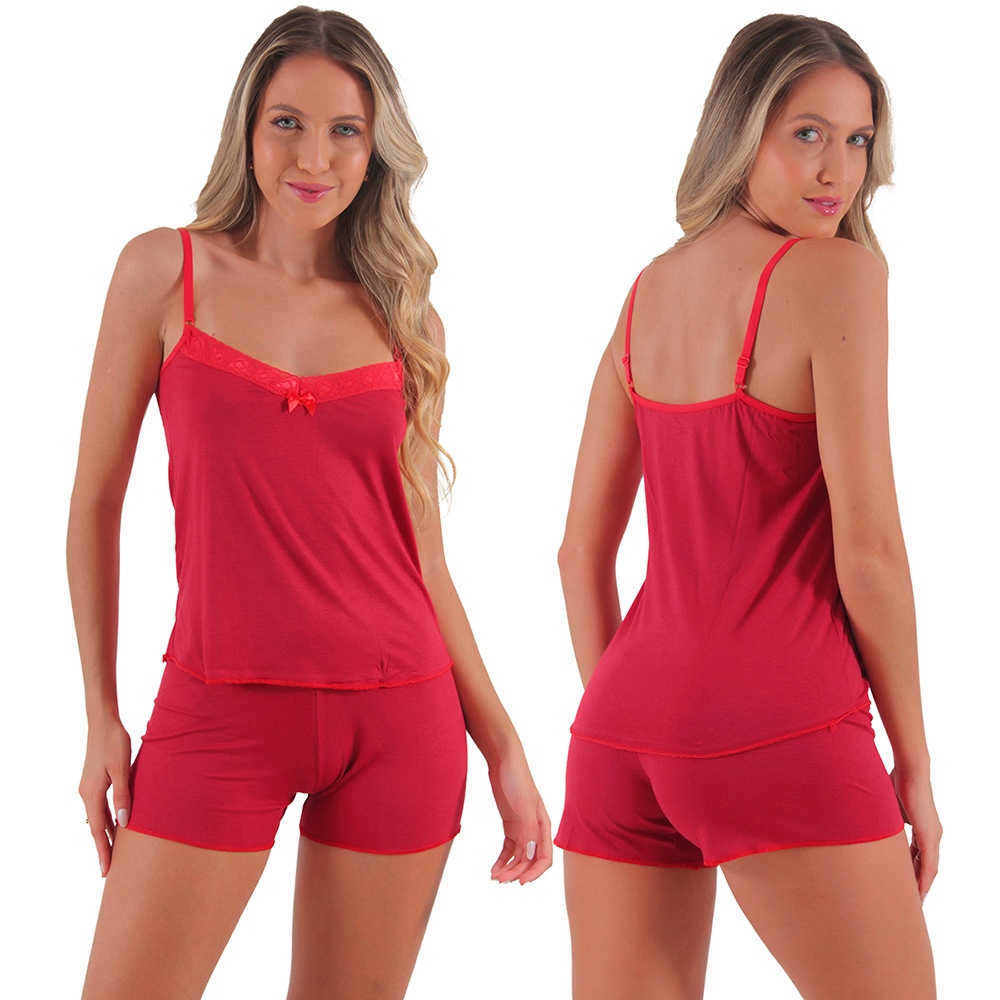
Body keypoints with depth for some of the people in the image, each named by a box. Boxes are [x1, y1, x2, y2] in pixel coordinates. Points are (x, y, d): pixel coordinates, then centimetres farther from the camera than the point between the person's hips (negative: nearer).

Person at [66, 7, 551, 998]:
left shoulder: (401, 317, 8)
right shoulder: (166, 272, 2)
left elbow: (422, 554, 11)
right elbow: (96, 503, 5)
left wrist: (501, 746, 9)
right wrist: (101, 719, 1)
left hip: (398, 723, 2)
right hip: (220, 717, -2)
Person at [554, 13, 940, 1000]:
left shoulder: (648, 290, 12)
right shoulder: (838, 274, -8)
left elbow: (582, 552, 14)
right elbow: (868, 547, -12)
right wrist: (913, 762, -2)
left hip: (623, 732, 7)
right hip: (780, 738, -7)